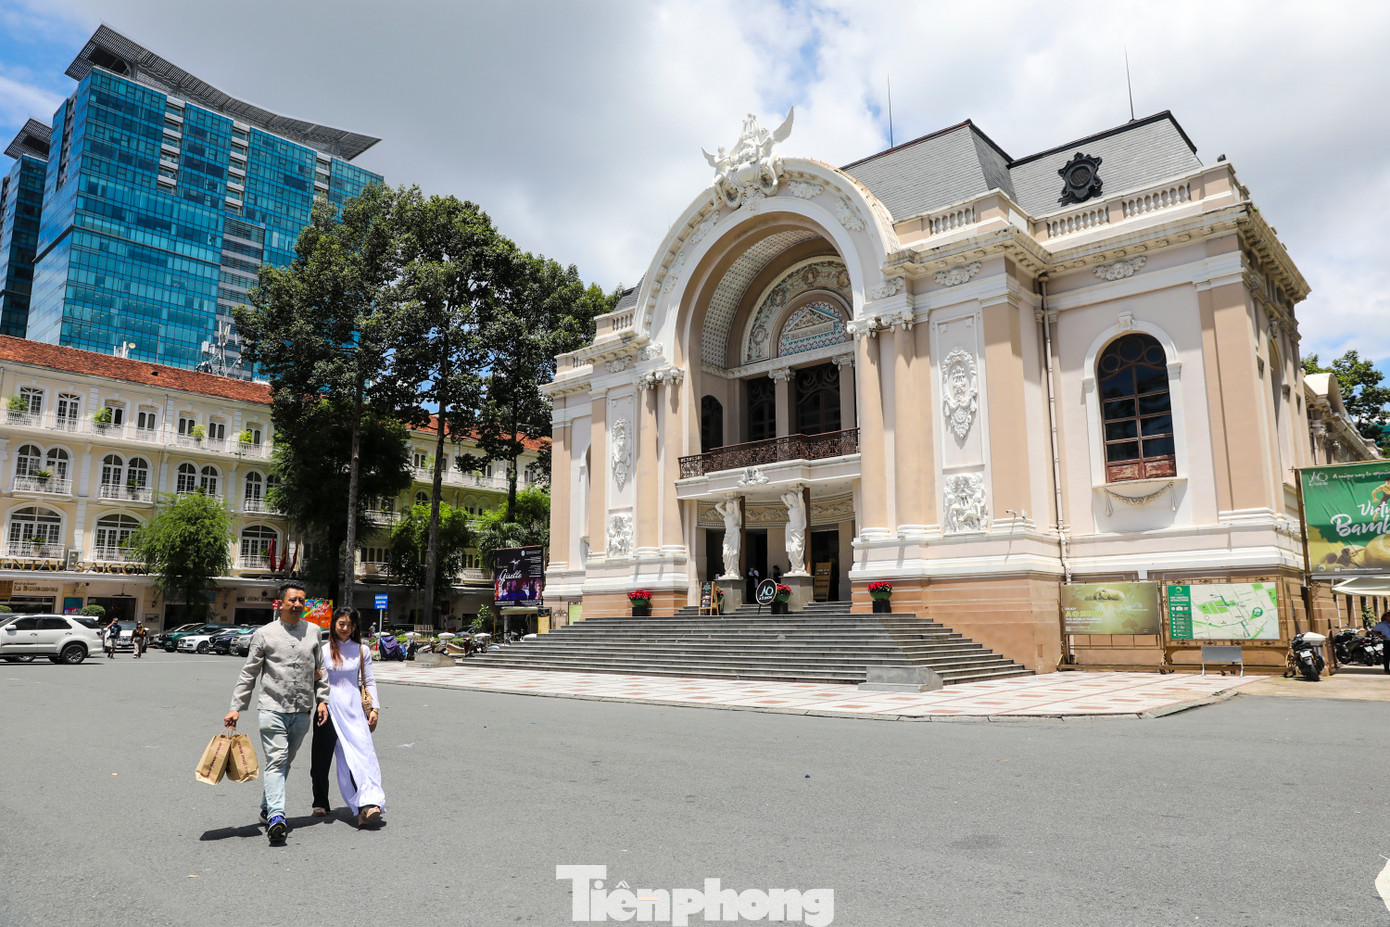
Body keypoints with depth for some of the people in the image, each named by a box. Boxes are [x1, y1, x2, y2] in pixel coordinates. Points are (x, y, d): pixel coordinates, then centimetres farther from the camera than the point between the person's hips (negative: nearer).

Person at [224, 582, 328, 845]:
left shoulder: (313, 631, 10)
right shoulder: (264, 634, 2)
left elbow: (320, 669, 17)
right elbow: (248, 673, 5)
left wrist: (322, 699, 10)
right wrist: (236, 707, 0)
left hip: (302, 712, 3)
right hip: (273, 708, -3)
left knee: (285, 762, 12)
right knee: (276, 760, -12)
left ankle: (267, 806, 28)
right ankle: (276, 815, -17)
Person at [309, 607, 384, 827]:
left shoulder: (362, 650, 7)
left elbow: (370, 681, 10)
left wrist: (374, 708, 3)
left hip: (353, 708, 0)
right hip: (328, 707, 0)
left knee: (360, 753, -12)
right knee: (322, 757, 8)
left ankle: (368, 805, -21)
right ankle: (320, 803, 27)